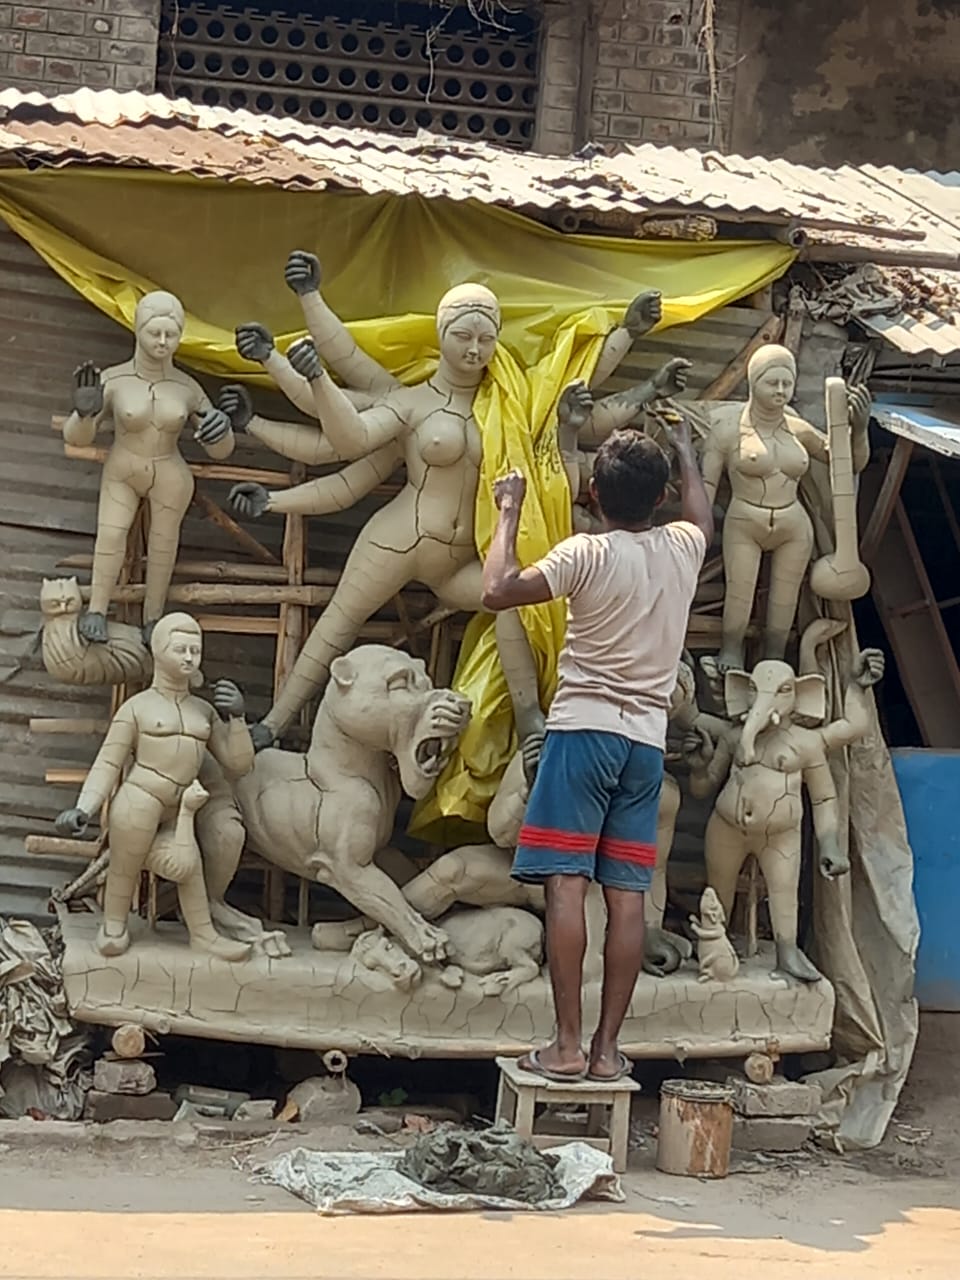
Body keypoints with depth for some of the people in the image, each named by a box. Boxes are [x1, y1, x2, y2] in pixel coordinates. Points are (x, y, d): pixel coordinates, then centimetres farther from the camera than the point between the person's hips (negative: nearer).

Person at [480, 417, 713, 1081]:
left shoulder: (588, 553, -8)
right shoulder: (683, 549, 8)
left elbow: (498, 591, -10)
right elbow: (702, 514, 32)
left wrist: (510, 511, 2)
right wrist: (685, 447, 48)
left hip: (584, 729, -5)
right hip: (647, 739, 5)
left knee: (568, 884, -6)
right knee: (628, 895, 3)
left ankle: (568, 1045, -10)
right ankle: (607, 1047, 4)